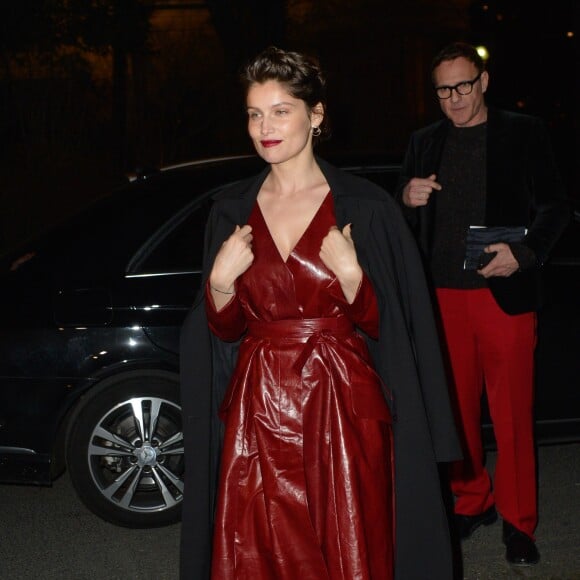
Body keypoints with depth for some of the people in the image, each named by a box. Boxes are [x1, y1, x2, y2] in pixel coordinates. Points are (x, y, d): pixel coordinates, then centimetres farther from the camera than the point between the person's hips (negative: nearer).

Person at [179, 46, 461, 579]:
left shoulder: (365, 208, -5)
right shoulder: (232, 210, 5)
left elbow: (379, 325, -4)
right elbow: (225, 329, 7)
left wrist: (350, 275, -19)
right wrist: (221, 281, -10)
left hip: (342, 409, -2)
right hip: (258, 412, 3)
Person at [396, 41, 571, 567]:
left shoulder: (524, 134, 5)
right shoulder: (425, 143, 14)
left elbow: (555, 205, 2)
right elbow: (401, 222, 17)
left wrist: (523, 252, -15)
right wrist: (407, 198, -6)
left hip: (504, 293, -3)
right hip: (442, 296, 3)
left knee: (512, 414, 0)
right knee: (456, 408, 9)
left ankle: (518, 521, 13)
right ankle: (472, 501, 26)